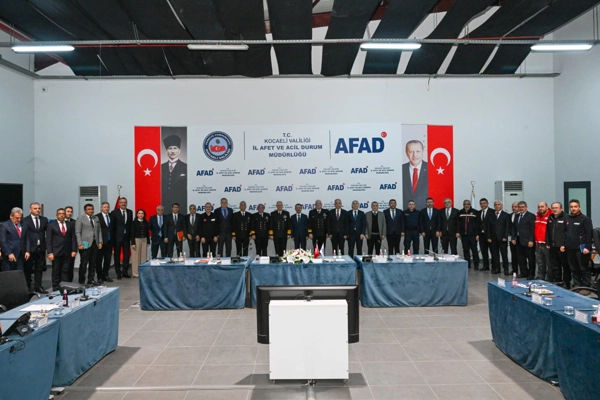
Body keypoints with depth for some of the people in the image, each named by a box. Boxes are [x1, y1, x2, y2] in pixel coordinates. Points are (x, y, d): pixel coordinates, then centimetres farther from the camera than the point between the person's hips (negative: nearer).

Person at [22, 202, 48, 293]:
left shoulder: (44, 219, 9)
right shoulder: (25, 220, -3)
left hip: (41, 248, 3)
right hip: (30, 248, -3)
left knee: (39, 268, 8)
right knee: (28, 269, 7)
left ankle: (38, 287, 16)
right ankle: (27, 287, 18)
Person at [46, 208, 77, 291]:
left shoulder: (70, 225, 10)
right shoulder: (51, 225, 1)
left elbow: (73, 238, 9)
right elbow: (48, 240, -3)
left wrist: (74, 250, 0)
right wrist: (50, 252, -10)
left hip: (67, 252, 2)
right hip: (56, 252, -2)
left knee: (65, 271, 4)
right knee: (56, 271, 4)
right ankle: (56, 289, 12)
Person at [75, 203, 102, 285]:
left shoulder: (96, 218, 15)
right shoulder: (80, 218, -1)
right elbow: (78, 232, -5)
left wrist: (100, 242, 6)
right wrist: (80, 244, -12)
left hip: (95, 244, 5)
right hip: (85, 244, -5)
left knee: (93, 263, 7)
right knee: (83, 263, -1)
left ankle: (91, 280, 15)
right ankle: (81, 281, 8)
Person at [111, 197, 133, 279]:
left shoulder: (130, 212, 7)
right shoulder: (114, 212, -3)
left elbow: (131, 224, 8)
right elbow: (112, 226, -3)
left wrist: (131, 235, 2)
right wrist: (112, 237, -7)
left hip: (126, 236, 3)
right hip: (117, 237, -3)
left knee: (126, 254, 4)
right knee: (117, 255, 5)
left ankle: (125, 272, 14)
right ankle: (118, 273, 14)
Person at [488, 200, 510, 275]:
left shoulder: (506, 215, 4)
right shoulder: (491, 215, 11)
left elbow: (507, 227, -1)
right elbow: (488, 227, 9)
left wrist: (505, 237, -9)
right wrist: (489, 237, 1)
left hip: (502, 238, -3)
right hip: (493, 238, 3)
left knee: (504, 254, -2)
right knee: (494, 254, 4)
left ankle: (506, 269, 5)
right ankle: (496, 268, 11)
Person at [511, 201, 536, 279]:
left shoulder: (531, 216, -6)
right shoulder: (517, 216, 15)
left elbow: (533, 229, -12)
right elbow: (514, 228, 18)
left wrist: (531, 240, -17)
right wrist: (514, 238, 9)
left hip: (527, 241, -7)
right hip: (519, 241, 7)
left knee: (530, 258, 2)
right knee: (521, 258, 10)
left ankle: (531, 274, 11)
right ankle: (524, 273, 19)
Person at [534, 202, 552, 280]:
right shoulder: (537, 216, 14)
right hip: (538, 244, 8)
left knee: (549, 263, 0)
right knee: (540, 263, 15)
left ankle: (549, 280, 8)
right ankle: (540, 278, 23)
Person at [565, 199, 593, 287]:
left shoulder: (585, 219, -4)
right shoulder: (567, 219, 14)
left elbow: (589, 234, -10)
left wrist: (587, 247, -16)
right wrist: (563, 245, 11)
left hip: (581, 249, -6)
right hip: (570, 249, 6)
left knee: (584, 269, 0)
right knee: (574, 269, 11)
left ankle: (586, 287, 6)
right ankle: (576, 286, 20)